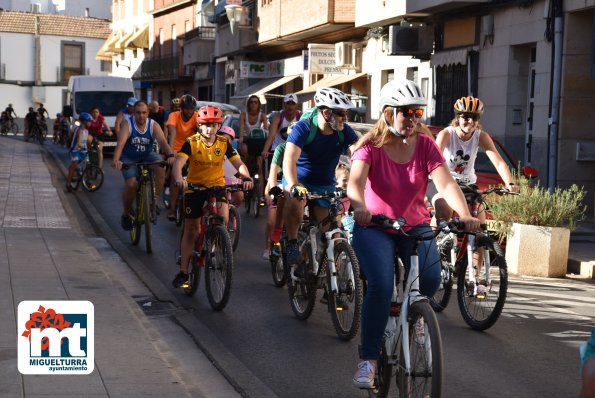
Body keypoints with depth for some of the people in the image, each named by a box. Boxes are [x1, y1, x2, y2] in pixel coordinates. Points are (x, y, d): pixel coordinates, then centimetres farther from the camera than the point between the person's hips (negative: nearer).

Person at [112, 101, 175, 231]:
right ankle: (126, 214, 5)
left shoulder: (153, 125, -14)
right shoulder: (127, 123, -20)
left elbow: (162, 141, -29)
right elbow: (121, 143, -34)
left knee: (160, 168, -28)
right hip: (129, 158, -2)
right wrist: (116, 160, -52)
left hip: (147, 156, 2)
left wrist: (170, 155, -49)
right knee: (131, 184, -21)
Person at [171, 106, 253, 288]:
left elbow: (238, 163, -13)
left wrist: (246, 177, -33)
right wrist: (178, 179, -47)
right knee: (190, 229, 6)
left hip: (217, 185, 1)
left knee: (223, 217, -27)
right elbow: (178, 163, -26)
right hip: (194, 187, -1)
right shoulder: (191, 143, -14)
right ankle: (183, 271, 15)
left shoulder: (224, 143, -7)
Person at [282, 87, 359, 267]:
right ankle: (292, 243, -14)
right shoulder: (304, 127, -23)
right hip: (298, 178, -3)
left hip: (325, 183, 3)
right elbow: (289, 159, -35)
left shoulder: (345, 132, -12)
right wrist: (294, 186, -53)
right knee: (295, 201, -35)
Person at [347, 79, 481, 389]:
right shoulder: (370, 146, -12)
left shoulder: (425, 146, -6)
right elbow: (356, 180, -29)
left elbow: (445, 182, -19)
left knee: (430, 279, -23)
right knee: (381, 285, -26)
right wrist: (359, 206, -52)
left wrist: (465, 214, -38)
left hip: (415, 225, 2)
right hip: (374, 226, -2)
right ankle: (368, 360, -13)